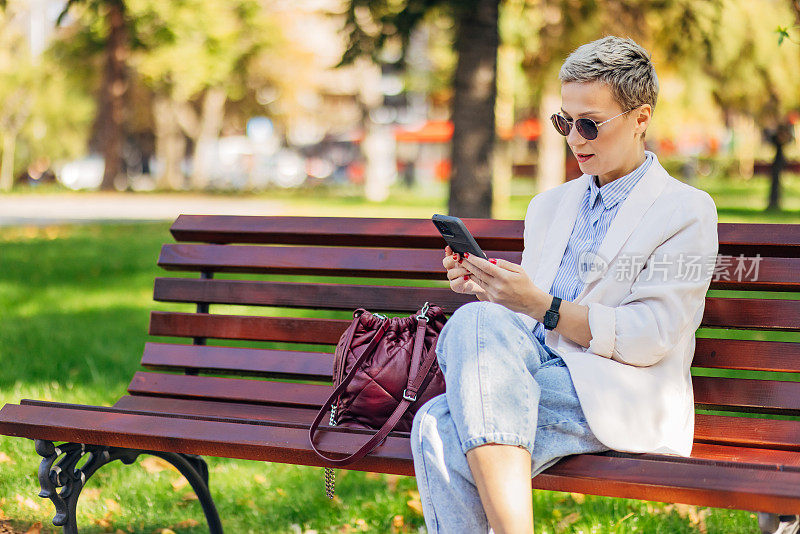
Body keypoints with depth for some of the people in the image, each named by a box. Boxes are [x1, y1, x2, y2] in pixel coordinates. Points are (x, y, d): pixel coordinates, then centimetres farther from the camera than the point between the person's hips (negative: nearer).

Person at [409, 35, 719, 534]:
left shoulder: (687, 211, 5)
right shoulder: (550, 205, 25)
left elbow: (650, 338, -7)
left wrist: (541, 305, -14)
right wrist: (487, 289, 2)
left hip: (617, 397, -6)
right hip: (535, 372, 6)